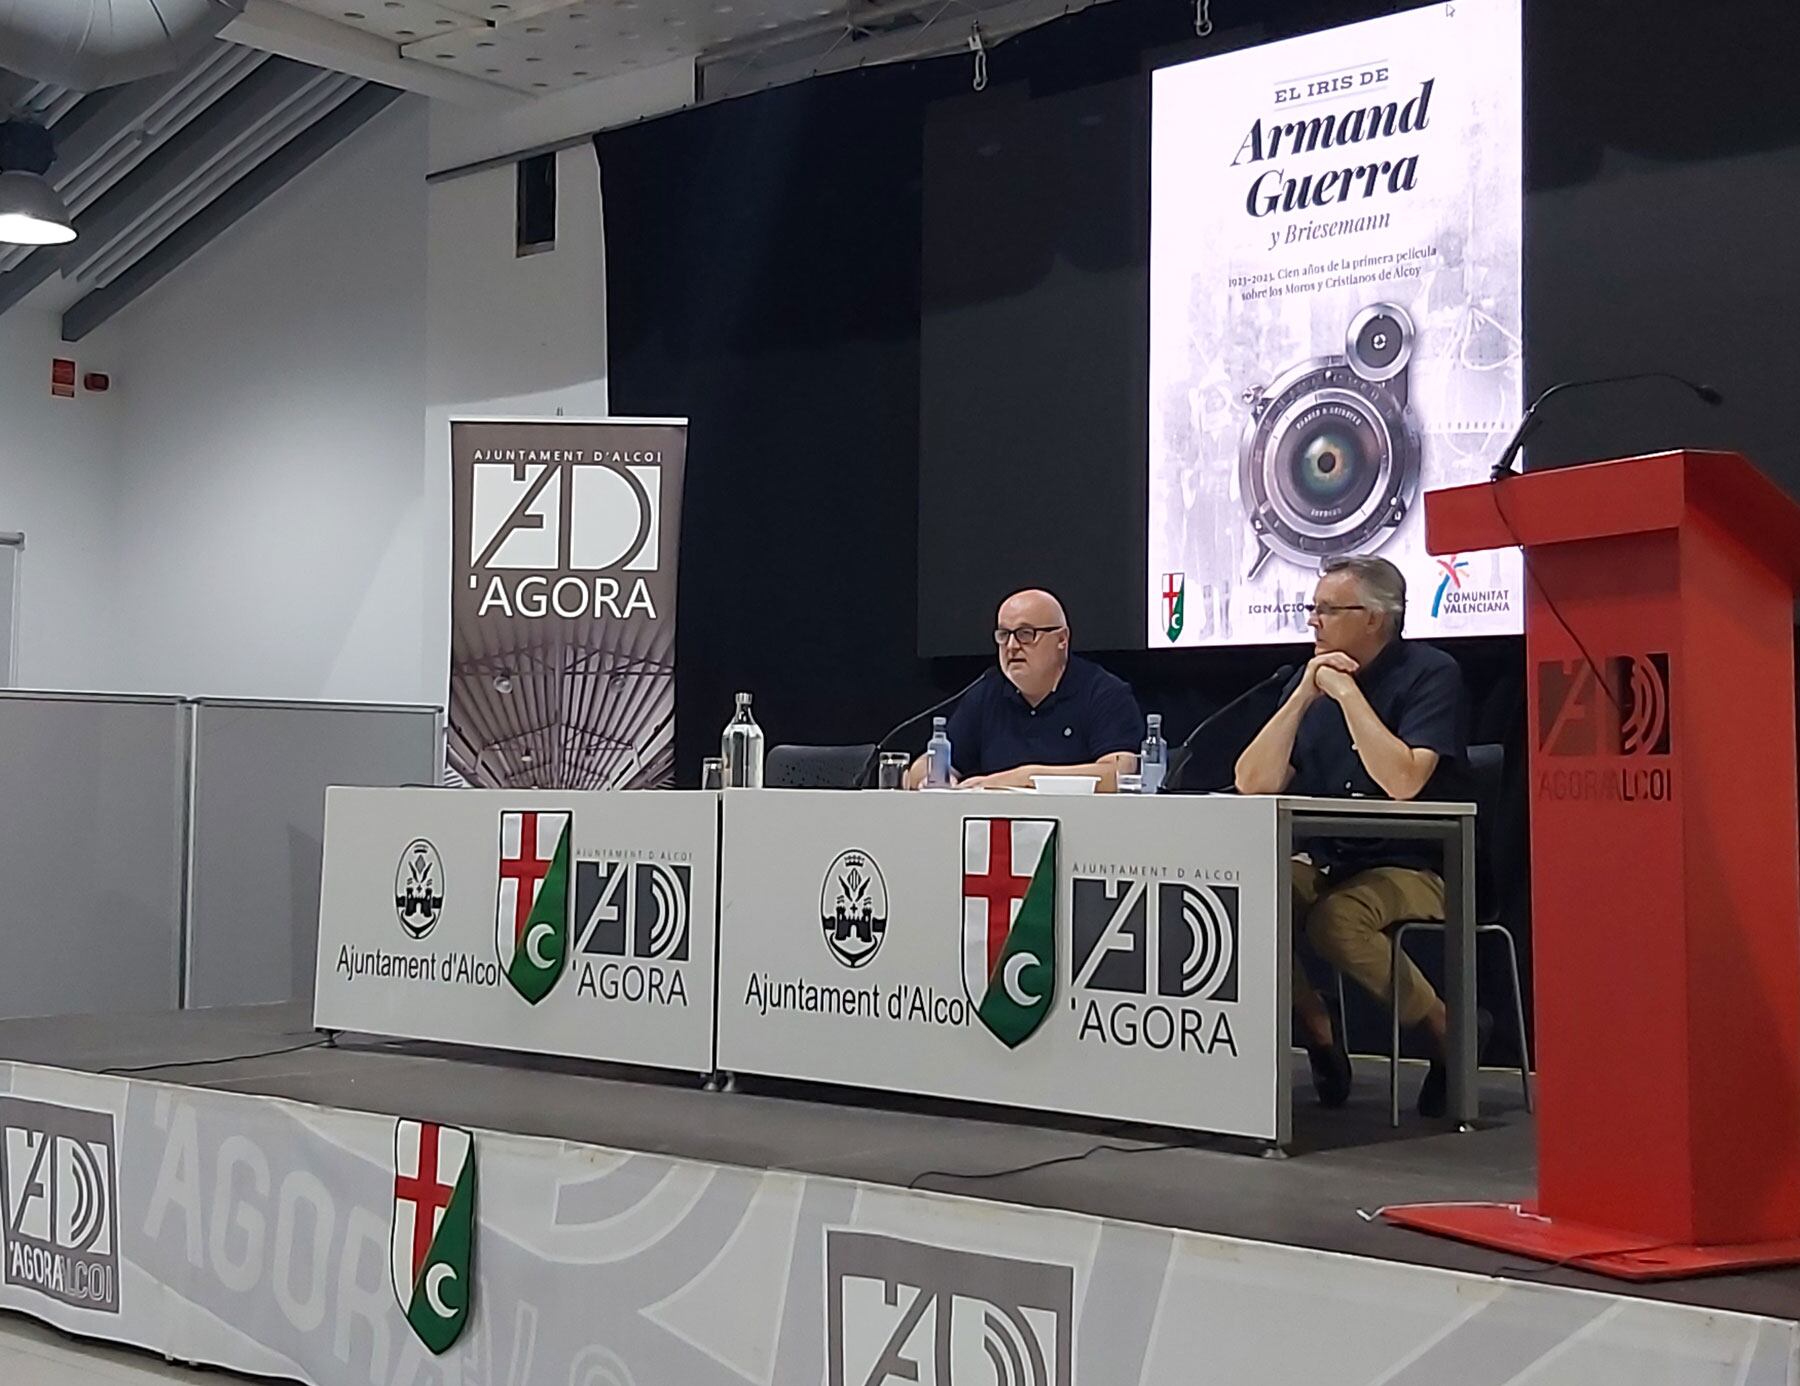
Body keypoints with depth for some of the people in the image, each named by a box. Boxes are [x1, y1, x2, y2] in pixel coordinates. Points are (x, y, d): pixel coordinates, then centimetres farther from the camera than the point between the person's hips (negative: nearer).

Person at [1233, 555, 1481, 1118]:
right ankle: (1318, 1033, -4)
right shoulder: (1311, 679, 9)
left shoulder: (1429, 673, -8)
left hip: (1413, 869, -6)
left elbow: (1403, 782, -24)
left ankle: (1445, 1026, -9)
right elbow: (1253, 784, -1)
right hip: (1325, 865, 6)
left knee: (1336, 920, -34)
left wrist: (1347, 693, -17)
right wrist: (1304, 697, -8)